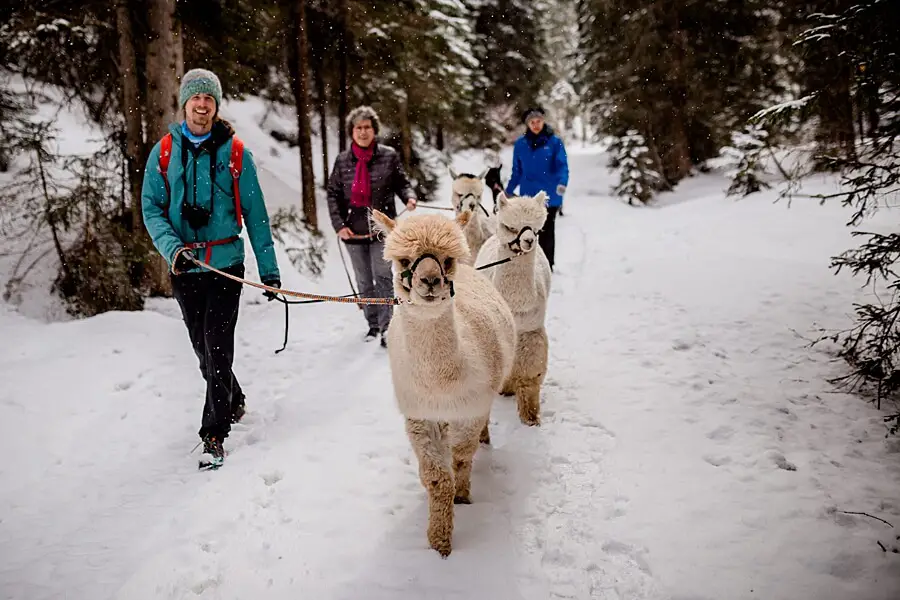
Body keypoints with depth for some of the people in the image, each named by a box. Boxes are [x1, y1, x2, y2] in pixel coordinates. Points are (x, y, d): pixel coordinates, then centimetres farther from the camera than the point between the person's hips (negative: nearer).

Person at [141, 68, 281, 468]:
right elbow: (151, 208, 2)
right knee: (202, 347, 14)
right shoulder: (164, 151, 4)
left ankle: (214, 434, -2)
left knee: (218, 347, -9)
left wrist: (269, 269, 0)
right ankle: (234, 401, 39)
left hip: (226, 263, -3)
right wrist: (172, 247, -17)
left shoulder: (234, 152, 0)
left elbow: (255, 214, 2)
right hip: (183, 268, 3)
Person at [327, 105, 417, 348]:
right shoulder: (343, 160, 4)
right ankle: (372, 324, 25)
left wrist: (409, 197, -15)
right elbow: (333, 193, 6)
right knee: (364, 281, 12)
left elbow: (401, 183, 7)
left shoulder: (388, 156, 0)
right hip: (353, 230, 3)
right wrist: (338, 224, -4)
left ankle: (386, 326, -6)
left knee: (383, 276, -10)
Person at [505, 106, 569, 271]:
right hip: (527, 197, 3)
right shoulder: (520, 144, 5)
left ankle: (547, 265, 14)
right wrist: (508, 192, 9)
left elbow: (562, 166, -10)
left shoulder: (554, 142, -4)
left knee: (546, 232, 5)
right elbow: (517, 171, 12)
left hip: (549, 197, -2)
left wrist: (562, 182, -29)